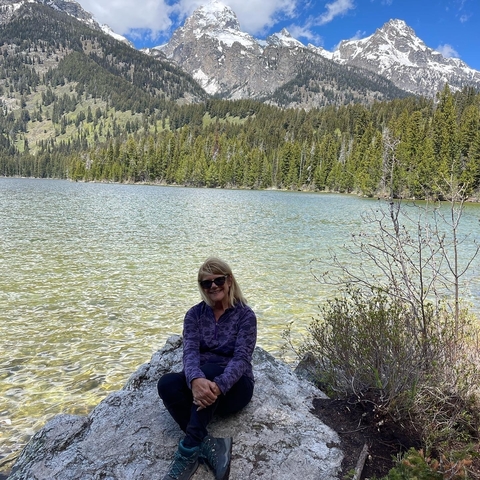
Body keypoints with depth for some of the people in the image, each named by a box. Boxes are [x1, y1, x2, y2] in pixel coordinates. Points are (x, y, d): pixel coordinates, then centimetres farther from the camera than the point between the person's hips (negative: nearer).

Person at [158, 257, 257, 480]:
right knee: (166, 383, -28)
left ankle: (190, 450, -36)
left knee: (209, 370, -36)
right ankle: (209, 446, -33)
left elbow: (242, 358, -17)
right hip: (200, 381, 3)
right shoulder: (195, 314, 2)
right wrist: (196, 380, -38)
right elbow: (190, 352, -14)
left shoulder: (245, 315, -6)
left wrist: (218, 385, -38)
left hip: (234, 387, -3)